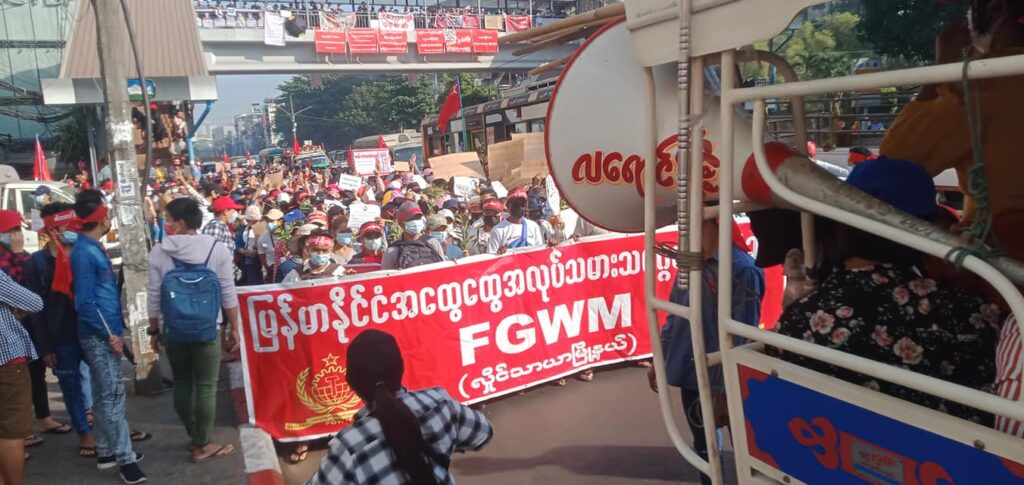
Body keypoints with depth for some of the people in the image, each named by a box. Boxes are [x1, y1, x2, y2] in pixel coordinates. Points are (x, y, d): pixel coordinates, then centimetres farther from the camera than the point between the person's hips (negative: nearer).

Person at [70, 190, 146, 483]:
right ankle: (125, 457, 0)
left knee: (104, 394, 14)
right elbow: (84, 301, -19)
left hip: (106, 332, 9)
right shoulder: (84, 252, -16)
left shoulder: (93, 248, 12)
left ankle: (107, 451, 24)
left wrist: (115, 330, 15)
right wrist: (110, 334, -15)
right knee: (113, 394, -6)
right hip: (99, 335, -9)